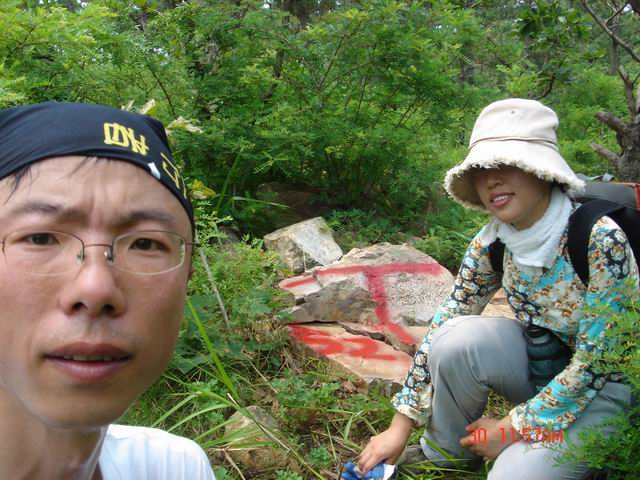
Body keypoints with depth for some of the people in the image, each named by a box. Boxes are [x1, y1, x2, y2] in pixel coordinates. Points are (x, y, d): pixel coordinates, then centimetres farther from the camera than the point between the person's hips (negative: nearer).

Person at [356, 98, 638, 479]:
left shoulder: (600, 239, -28)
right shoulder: (492, 241, -12)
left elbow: (596, 362, -24)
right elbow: (443, 323, -9)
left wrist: (513, 428, -18)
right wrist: (402, 424, -11)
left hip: (602, 387, -4)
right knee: (456, 338, -25)